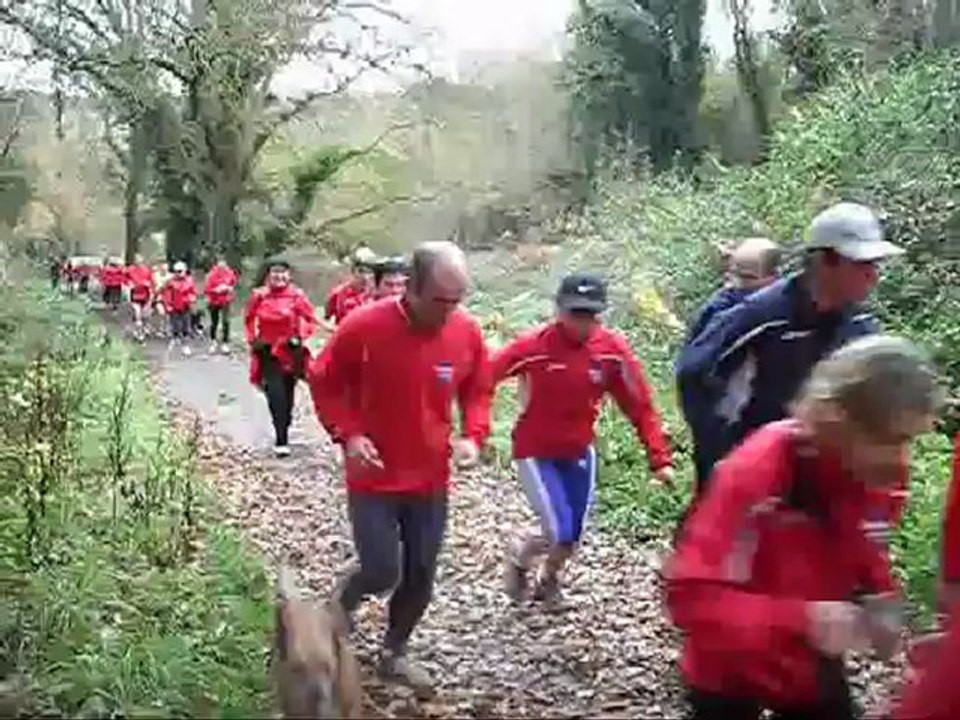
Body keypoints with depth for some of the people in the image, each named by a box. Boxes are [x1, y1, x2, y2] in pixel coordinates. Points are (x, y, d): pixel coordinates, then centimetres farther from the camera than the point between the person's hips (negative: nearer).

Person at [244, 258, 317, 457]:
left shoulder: (296, 295, -8)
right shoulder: (259, 296, -4)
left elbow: (311, 319, 0)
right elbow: (249, 320, 12)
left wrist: (300, 337, -13)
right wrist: (252, 339, 1)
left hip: (291, 352, 1)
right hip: (268, 352, -1)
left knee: (287, 394, 13)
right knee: (276, 394, -13)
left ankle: (283, 432, 33)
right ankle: (281, 440, -12)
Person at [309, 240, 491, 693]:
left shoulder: (468, 333, -8)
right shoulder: (363, 327, -19)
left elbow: (477, 392, 8)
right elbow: (323, 382, -5)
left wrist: (473, 436, -10)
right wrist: (348, 434, -17)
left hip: (431, 479, 4)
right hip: (373, 478, -4)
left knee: (420, 576, 11)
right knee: (382, 571, -5)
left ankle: (394, 653, 35)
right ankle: (342, 603, 30)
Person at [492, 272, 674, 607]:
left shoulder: (613, 349, -13)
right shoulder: (534, 345, -23)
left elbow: (640, 406, -7)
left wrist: (659, 460, -10)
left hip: (579, 453, 4)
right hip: (535, 454, -4)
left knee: (573, 536, 13)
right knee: (560, 535, -12)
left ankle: (548, 579, 46)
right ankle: (520, 557, 22)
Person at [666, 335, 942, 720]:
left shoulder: (870, 472, -13)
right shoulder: (754, 474, -33)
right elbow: (690, 596, -34)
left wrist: (880, 595, -14)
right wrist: (801, 619, -42)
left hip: (814, 666, 5)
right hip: (731, 674, -5)